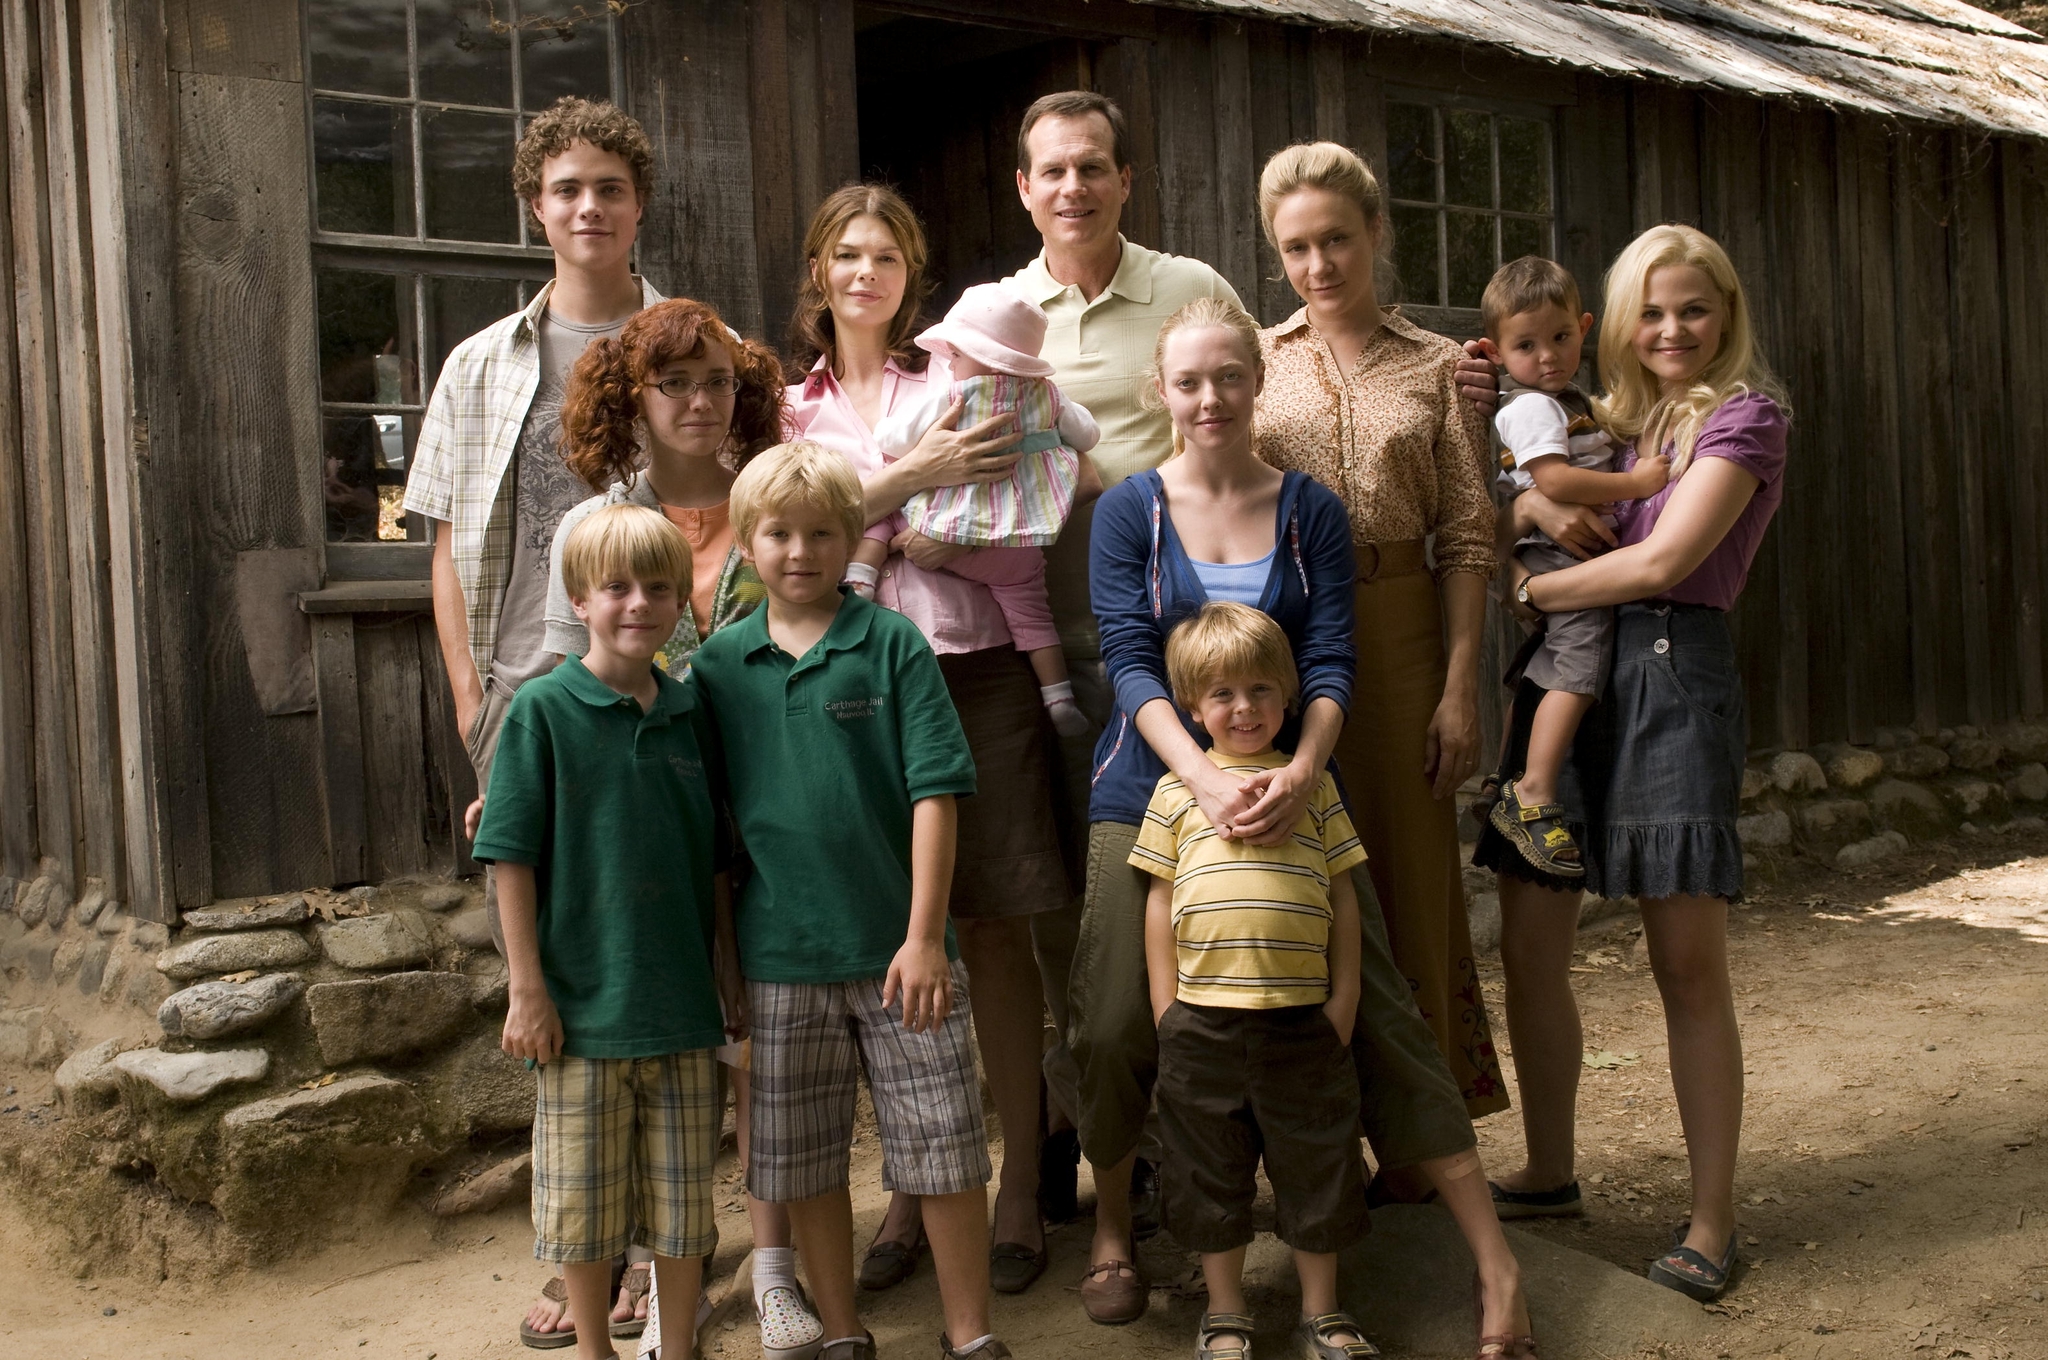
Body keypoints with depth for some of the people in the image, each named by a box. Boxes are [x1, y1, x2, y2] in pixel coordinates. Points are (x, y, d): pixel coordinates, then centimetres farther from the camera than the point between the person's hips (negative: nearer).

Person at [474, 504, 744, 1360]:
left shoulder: (690, 715, 4)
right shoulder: (543, 710, -7)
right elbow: (513, 856, -7)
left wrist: (726, 968, 11)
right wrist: (527, 988, -10)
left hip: (682, 1000, 3)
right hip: (584, 1000, -3)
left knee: (684, 1194, 12)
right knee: (584, 1196, 9)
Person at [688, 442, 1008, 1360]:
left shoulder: (894, 644, -3)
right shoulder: (720, 662, 4)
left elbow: (934, 791, -7)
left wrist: (924, 935, -12)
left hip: (899, 948, -2)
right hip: (782, 955, 2)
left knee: (945, 1147, 4)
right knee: (803, 1160, 12)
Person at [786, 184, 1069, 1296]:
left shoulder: (958, 378, 12)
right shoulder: (792, 404, 14)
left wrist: (876, 521, -5)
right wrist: (914, 477, -14)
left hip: (974, 667, -1)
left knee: (994, 930, 0)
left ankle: (1020, 1183, 11)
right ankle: (912, 1186, 18)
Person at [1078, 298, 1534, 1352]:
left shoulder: (1311, 511, 4)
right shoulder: (1129, 511, 2)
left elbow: (1331, 663, -3)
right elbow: (1131, 663, -8)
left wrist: (1301, 772, -23)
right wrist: (1206, 783, -23)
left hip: (1287, 785, 0)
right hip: (1151, 788, 0)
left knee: (1376, 1009, -3)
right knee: (1115, 1020, -5)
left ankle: (1496, 1263, 4)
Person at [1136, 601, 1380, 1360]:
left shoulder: (1311, 783, 7)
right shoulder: (1177, 791, 4)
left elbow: (1341, 896, 9)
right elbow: (1160, 904, 5)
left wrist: (1344, 994, 3)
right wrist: (1166, 1007, 1)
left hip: (1302, 1014, 1)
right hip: (1203, 1018, 0)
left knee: (1316, 1162, 11)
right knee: (1211, 1169, 10)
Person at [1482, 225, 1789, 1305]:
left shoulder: (1745, 413, -1)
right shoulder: (1607, 418, 19)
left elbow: (1662, 561, -12)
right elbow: (1497, 518, 16)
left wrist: (1531, 590, -2)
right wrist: (1535, 504, -7)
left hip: (1670, 675, -6)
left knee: (1687, 963, -3)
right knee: (1530, 941, 5)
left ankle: (1712, 1217, 8)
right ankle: (1549, 1174, 22)